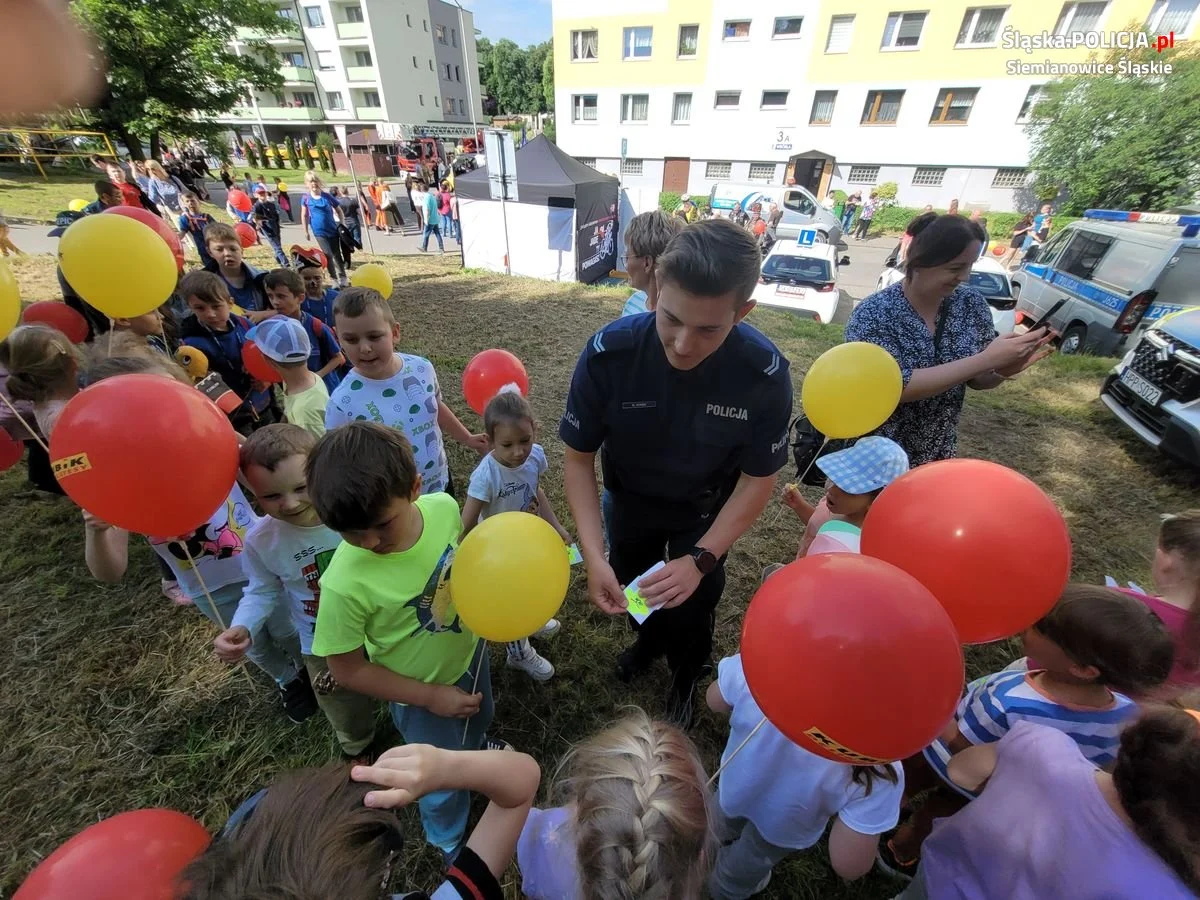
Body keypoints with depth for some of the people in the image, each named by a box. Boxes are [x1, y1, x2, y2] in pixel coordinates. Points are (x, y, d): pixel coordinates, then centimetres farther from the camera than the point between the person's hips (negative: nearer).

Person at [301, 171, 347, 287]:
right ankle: (334, 279, 2)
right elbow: (304, 216, 4)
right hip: (319, 232, -1)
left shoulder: (327, 196, -2)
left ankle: (343, 278, 17)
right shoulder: (306, 198, -2)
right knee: (328, 255, -5)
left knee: (337, 254, 8)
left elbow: (339, 211, 7)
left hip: (333, 230, 1)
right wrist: (306, 232, 4)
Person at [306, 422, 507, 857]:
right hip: (421, 692, -3)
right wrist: (432, 696, -18)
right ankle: (451, 842, 60)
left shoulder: (444, 506, -28)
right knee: (445, 779, 25)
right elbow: (348, 670, -20)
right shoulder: (345, 583, -38)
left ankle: (476, 747, 73)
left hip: (470, 650, 4)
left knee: (479, 719, 36)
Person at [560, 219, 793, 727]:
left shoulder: (765, 374, -31)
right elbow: (578, 456, -21)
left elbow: (758, 478, -18)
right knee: (630, 586, 23)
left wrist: (701, 560, -26)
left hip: (704, 508, -1)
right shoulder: (608, 353, -32)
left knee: (692, 605, 13)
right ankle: (649, 638, 60)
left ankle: (686, 675, 50)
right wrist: (593, 555, -30)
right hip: (631, 497, 2)